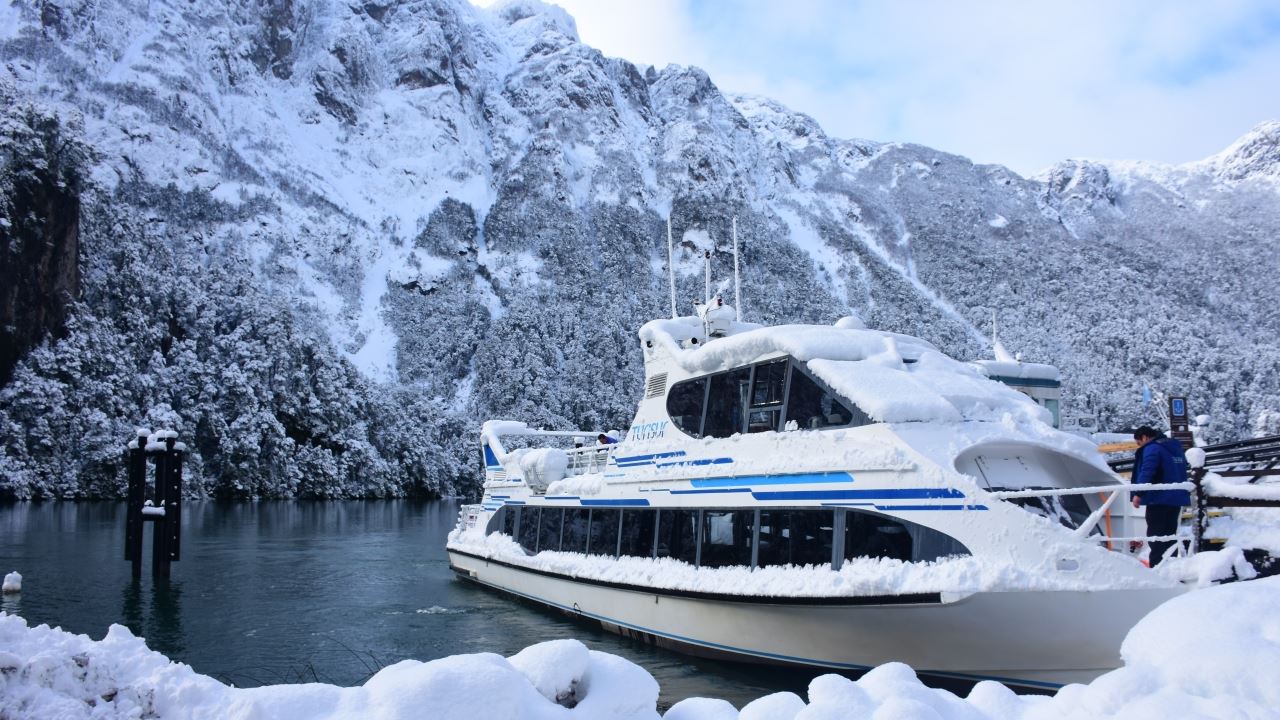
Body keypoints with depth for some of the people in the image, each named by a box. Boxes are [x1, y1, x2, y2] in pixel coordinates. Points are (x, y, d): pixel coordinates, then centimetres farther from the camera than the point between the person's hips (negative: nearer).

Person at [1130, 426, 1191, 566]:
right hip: (1177, 498, 9)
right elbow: (1182, 472, 25)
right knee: (1169, 535, 15)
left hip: (1159, 499, -9)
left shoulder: (1152, 449, -12)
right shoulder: (1175, 448, 18)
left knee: (1156, 535, -5)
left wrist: (1138, 494, -24)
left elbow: (1146, 472, -24)